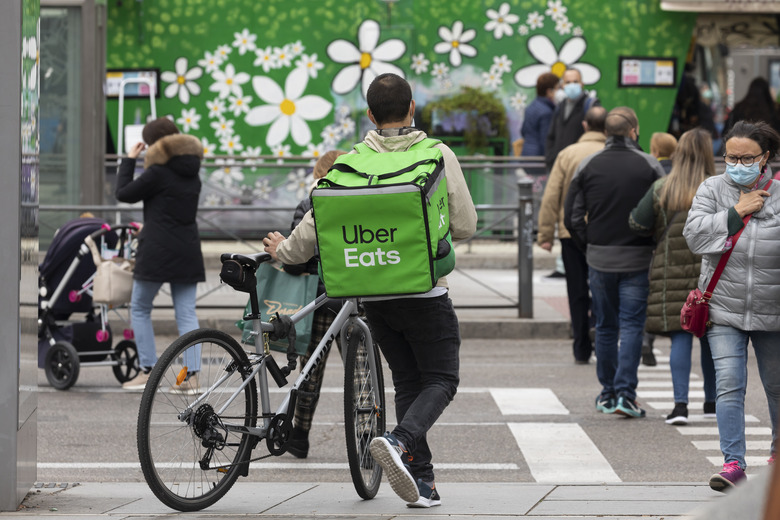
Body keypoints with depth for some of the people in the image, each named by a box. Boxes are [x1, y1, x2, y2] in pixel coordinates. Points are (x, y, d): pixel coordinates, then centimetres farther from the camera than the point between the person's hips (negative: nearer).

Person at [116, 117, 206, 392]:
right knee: (187, 313, 5)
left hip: (157, 250, -6)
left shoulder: (158, 172, -13)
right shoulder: (192, 174, 9)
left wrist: (129, 161, 6)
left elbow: (124, 193, -5)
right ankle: (192, 375, -3)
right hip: (187, 251, 6)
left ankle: (148, 370, 3)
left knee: (140, 309, 8)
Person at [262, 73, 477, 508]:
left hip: (375, 293, 3)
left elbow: (320, 217, -5)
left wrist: (286, 251, 12)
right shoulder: (438, 155, -7)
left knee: (408, 383, 13)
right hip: (425, 289, -3)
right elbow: (465, 224, -6)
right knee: (441, 379, 4)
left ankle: (421, 480, 8)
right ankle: (401, 441, -23)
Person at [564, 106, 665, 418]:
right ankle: (625, 393, -10)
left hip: (599, 259, 2)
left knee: (605, 327, 12)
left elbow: (572, 217, 1)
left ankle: (607, 393, 18)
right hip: (638, 260, -2)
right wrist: (652, 245, 7)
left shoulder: (587, 167, 1)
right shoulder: (650, 166, -4)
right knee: (632, 326, 0)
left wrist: (589, 246, 12)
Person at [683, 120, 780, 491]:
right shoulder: (712, 190, 2)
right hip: (724, 308, 0)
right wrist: (736, 213, -13)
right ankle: (733, 463, -9)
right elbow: (694, 235, -9)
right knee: (729, 385, -10)